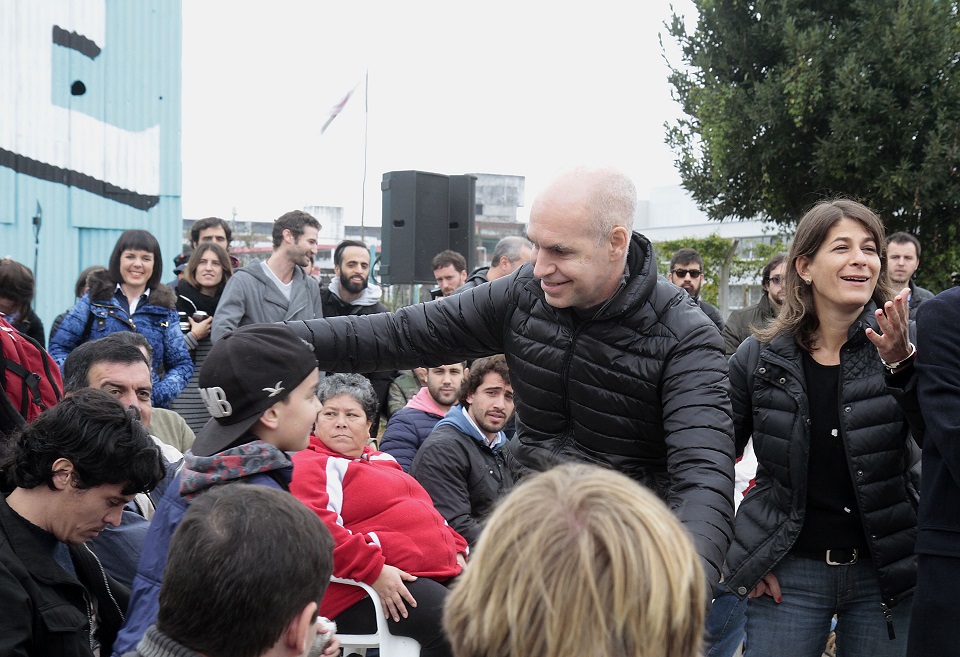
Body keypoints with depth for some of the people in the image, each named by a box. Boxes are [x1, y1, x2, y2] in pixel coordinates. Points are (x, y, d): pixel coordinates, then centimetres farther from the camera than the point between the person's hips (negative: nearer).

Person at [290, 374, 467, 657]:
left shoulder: (384, 461, 28)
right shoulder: (308, 465, -1)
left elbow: (426, 511, 37)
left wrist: (456, 548, 19)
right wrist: (373, 570, -24)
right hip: (371, 589, -9)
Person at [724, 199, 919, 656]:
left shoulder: (899, 348, -3)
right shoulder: (758, 358, -3)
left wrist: (902, 364, -28)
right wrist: (734, 557, 2)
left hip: (884, 571, 1)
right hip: (789, 574, 0)